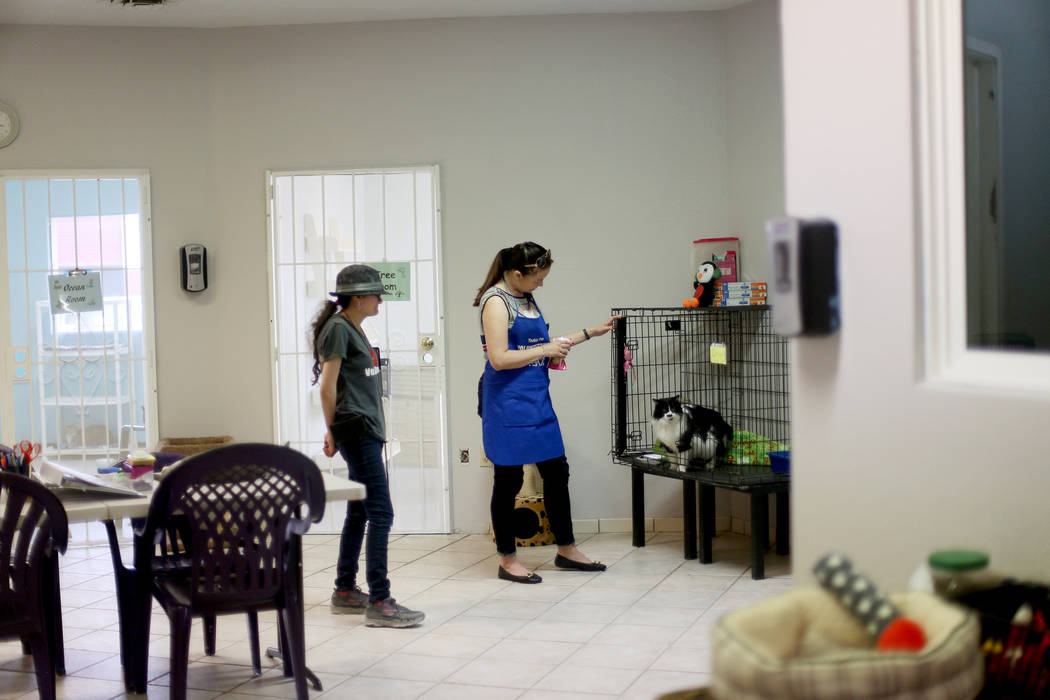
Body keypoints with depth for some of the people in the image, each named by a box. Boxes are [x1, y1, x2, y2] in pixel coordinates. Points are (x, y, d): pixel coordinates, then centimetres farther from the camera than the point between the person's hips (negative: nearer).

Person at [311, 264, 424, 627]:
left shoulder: (354, 329, 17)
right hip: (355, 430, -10)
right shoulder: (338, 329, -12)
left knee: (359, 513, 14)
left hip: (367, 430, 10)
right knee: (381, 513, -11)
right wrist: (333, 431, -4)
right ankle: (379, 602, -11)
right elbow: (328, 386, -12)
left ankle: (345, 591, 23)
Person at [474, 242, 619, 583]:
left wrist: (590, 333, 21)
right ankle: (507, 560, 11)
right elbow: (499, 359, -21)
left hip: (536, 399, 9)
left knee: (557, 472, 12)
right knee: (508, 479, 1)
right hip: (508, 403, -9)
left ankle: (566, 549, 24)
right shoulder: (496, 301, -14)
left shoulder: (527, 298, 14)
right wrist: (546, 350, -14)